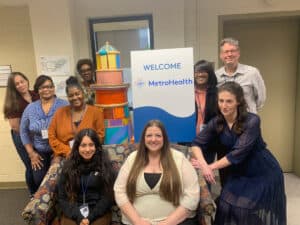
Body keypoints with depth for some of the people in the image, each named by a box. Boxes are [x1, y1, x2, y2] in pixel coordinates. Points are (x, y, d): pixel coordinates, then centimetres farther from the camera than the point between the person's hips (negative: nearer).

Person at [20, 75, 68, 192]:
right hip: (39, 153, 3)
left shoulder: (63, 105, -7)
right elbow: (24, 131, 9)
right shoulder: (30, 108, 3)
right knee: (39, 182, 10)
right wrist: (31, 153, 4)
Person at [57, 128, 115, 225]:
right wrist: (78, 216, -10)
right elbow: (62, 197, 2)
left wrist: (90, 217, -11)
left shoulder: (104, 164, -2)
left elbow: (108, 196, -2)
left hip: (99, 212, -1)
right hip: (74, 213, 1)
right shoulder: (69, 165, 3)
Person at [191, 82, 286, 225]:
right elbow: (197, 144, -11)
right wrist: (204, 165, -28)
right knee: (226, 208, 1)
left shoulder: (252, 121, -26)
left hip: (264, 174, -4)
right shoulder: (216, 122, -12)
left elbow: (238, 153, -29)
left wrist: (211, 167, -27)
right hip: (239, 173, 4)